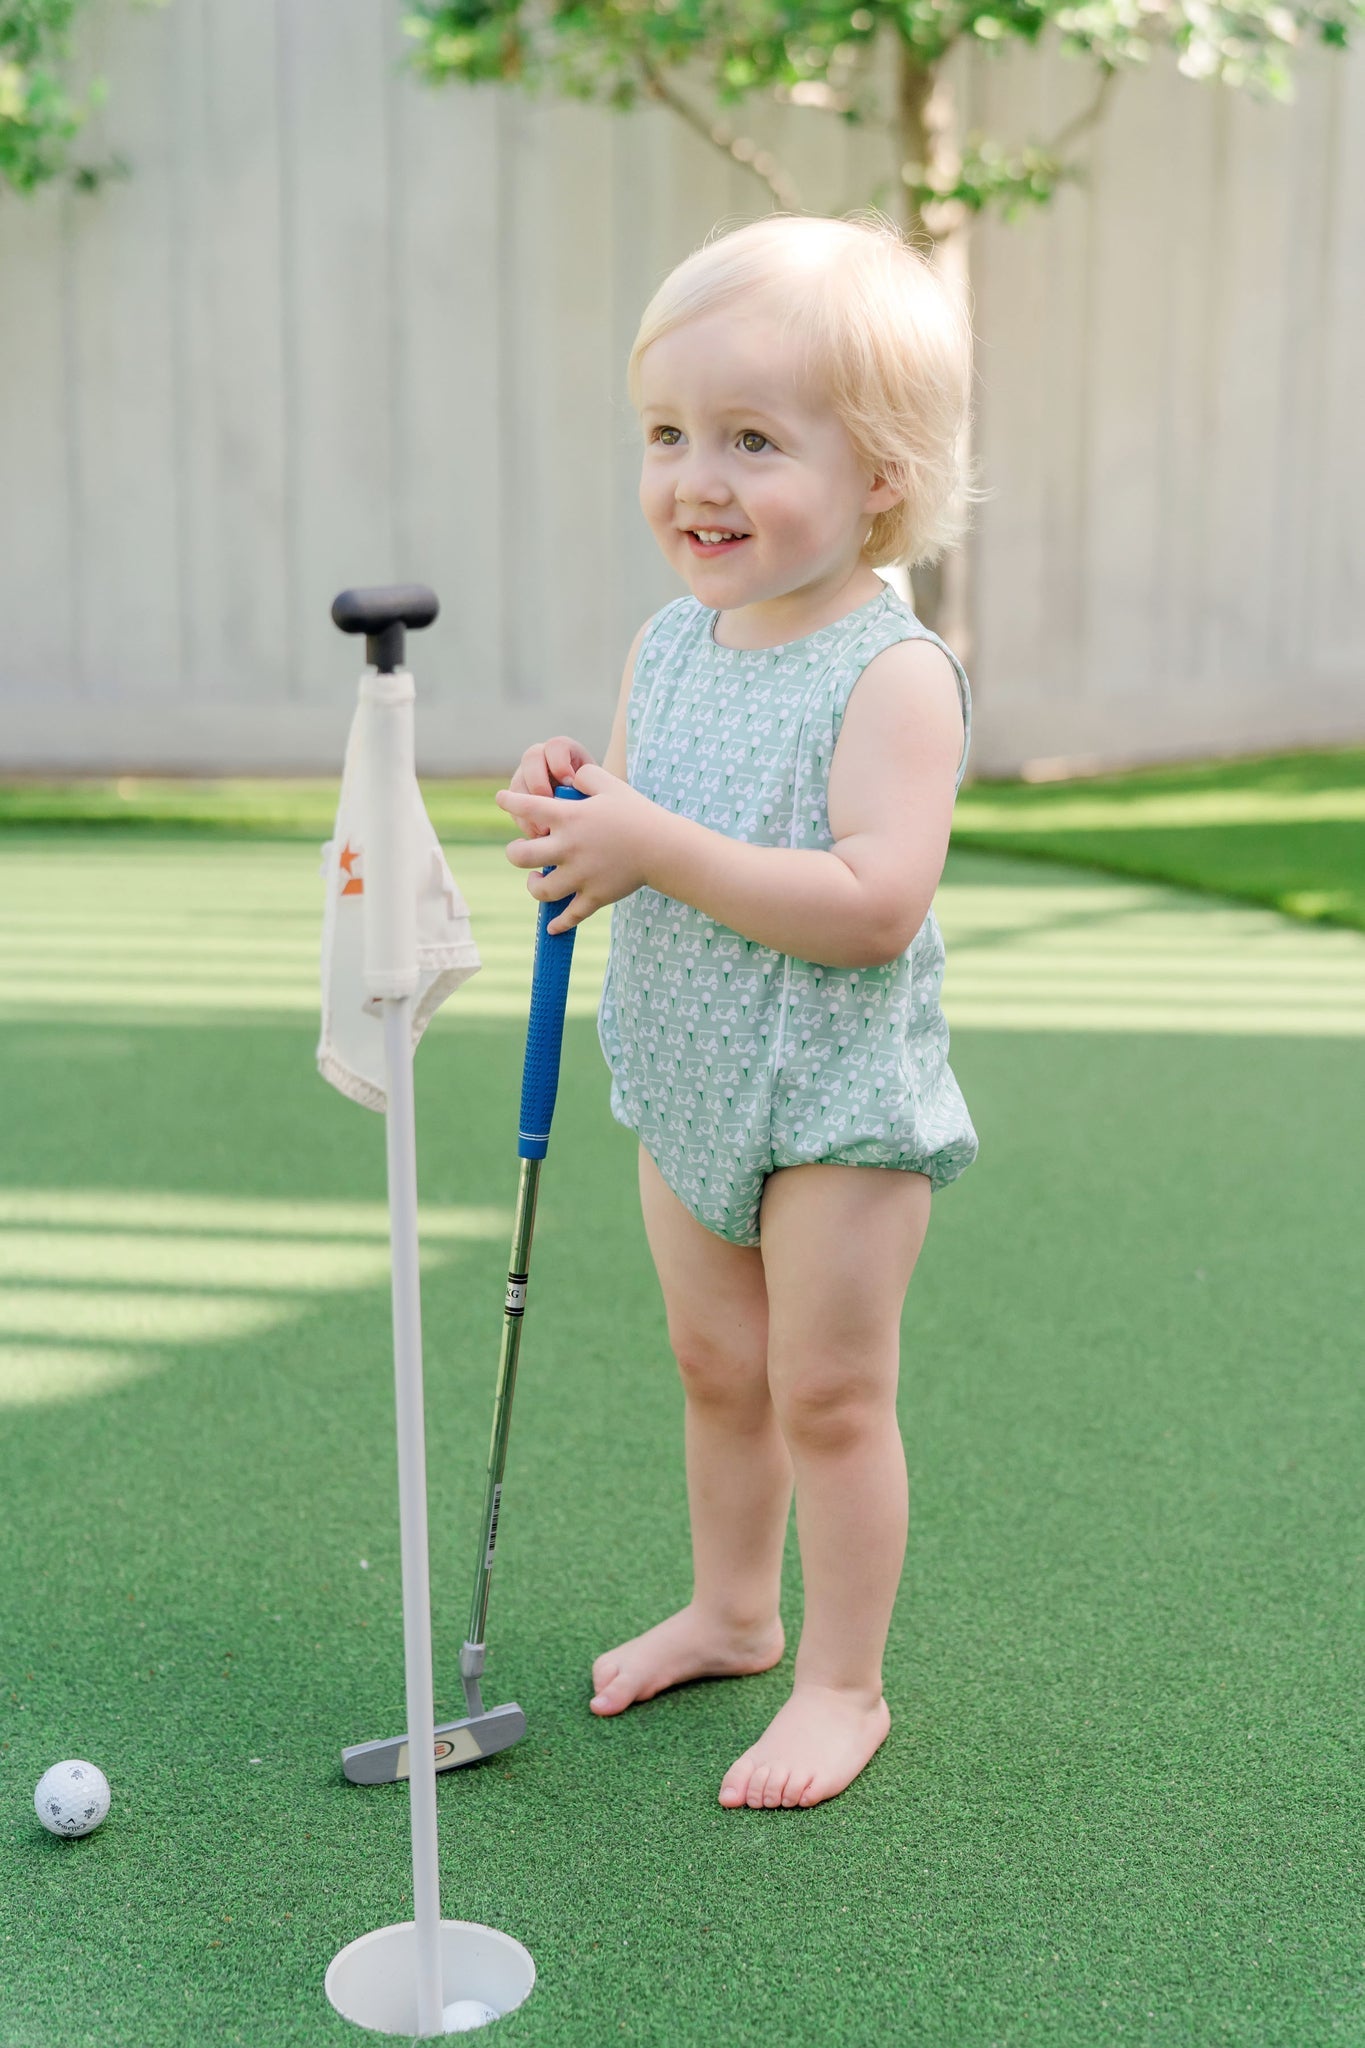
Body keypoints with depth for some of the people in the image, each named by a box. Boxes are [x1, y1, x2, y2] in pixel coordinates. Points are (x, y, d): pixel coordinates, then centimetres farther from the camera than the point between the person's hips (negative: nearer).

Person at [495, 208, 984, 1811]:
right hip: (691, 1083, 7)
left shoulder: (893, 673, -20)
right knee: (716, 1365, 21)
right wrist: (571, 815, -14)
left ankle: (843, 1680, 21)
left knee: (828, 1391, 3)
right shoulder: (664, 645, 2)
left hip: (840, 1095, -7)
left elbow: (872, 903, -30)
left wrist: (659, 844, -32)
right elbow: (644, 859, 9)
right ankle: (729, 1608, 41)